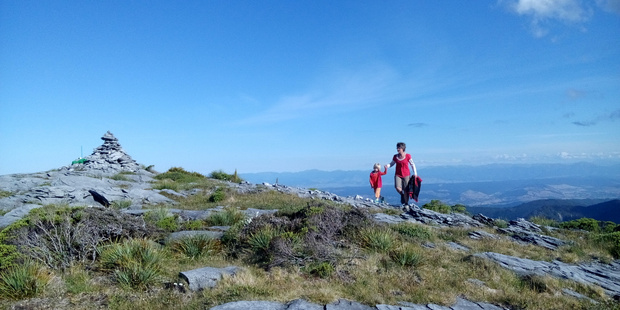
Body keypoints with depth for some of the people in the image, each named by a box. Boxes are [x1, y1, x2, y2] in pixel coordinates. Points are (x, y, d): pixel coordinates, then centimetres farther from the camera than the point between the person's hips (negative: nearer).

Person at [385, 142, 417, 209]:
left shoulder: (407, 156, -5)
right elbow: (392, 163, 11)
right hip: (398, 175, 2)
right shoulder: (395, 156, 1)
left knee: (406, 190, -1)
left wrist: (415, 173, -2)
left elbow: (412, 164, 3)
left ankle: (406, 204, 15)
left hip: (406, 175, -2)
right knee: (397, 187, -20)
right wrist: (387, 165, -11)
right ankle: (402, 195, 14)